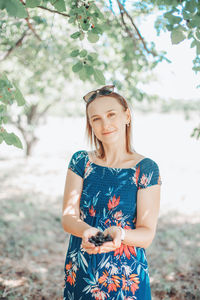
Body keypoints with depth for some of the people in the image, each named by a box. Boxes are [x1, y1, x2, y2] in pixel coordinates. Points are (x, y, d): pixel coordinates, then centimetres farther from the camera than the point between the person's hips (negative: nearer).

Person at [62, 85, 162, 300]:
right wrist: (86, 231, -29)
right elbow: (68, 218, -7)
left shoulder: (146, 169, -8)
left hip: (126, 280, -2)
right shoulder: (81, 162, -1)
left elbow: (147, 235, -11)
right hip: (79, 276, 2)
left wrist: (119, 234, -32)